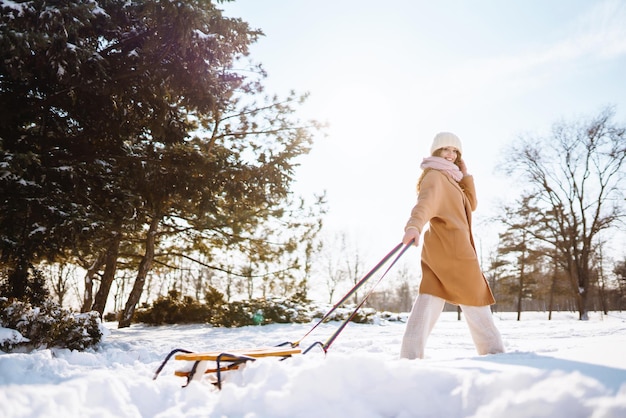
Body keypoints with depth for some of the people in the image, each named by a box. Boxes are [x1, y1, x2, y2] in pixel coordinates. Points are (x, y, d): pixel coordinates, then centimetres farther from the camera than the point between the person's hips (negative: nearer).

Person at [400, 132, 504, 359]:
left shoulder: (449, 180, 23)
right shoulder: (435, 176, -8)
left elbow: (470, 204, 20)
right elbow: (426, 202, -30)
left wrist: (465, 175, 12)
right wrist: (414, 226, -48)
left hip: (436, 249, 9)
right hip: (453, 249, -9)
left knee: (428, 301, -1)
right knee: (476, 300, 7)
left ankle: (410, 354, -8)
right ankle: (493, 351, 21)